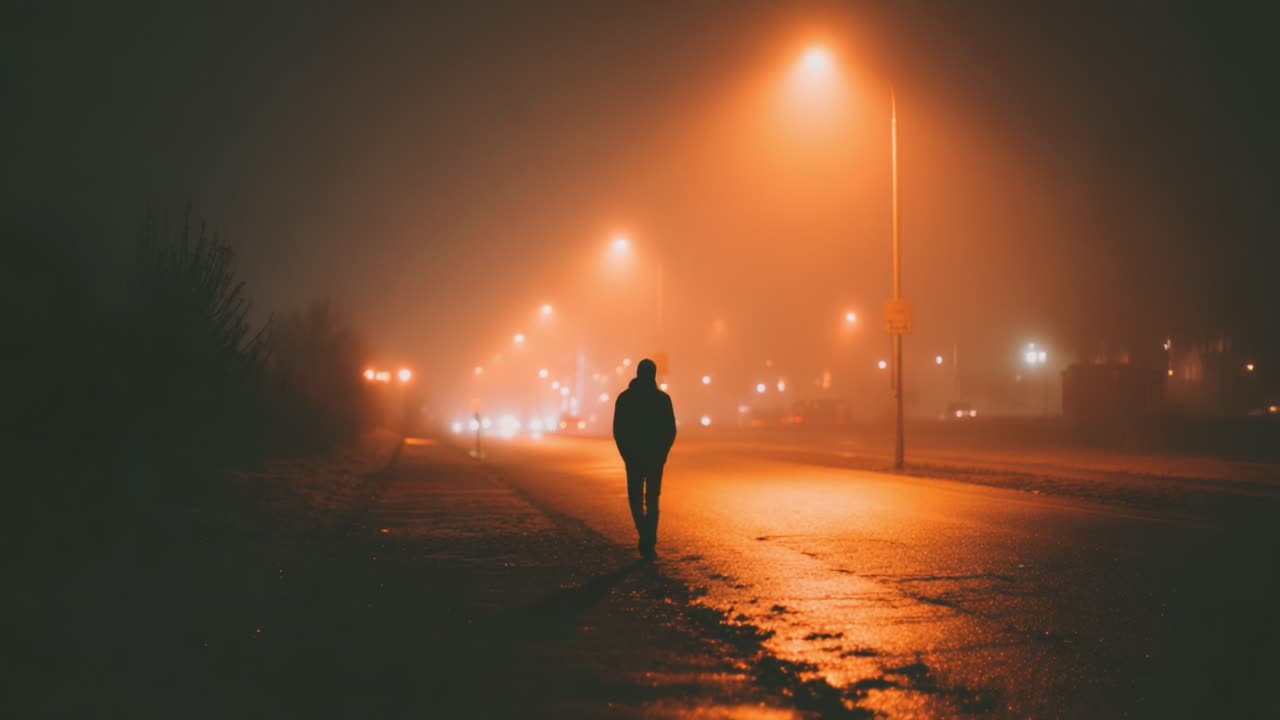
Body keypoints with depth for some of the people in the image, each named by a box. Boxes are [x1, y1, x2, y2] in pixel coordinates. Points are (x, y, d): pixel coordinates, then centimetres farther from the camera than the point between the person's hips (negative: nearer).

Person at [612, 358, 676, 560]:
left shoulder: (624, 398, -3)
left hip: (633, 456, 0)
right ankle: (649, 543, -1)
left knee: (636, 499, 14)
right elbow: (671, 430, -3)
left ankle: (645, 538, -3)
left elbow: (618, 430, -3)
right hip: (656, 457, 0)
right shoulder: (663, 398, -4)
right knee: (652, 500, 8)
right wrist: (662, 453, 9)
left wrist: (626, 453, 8)